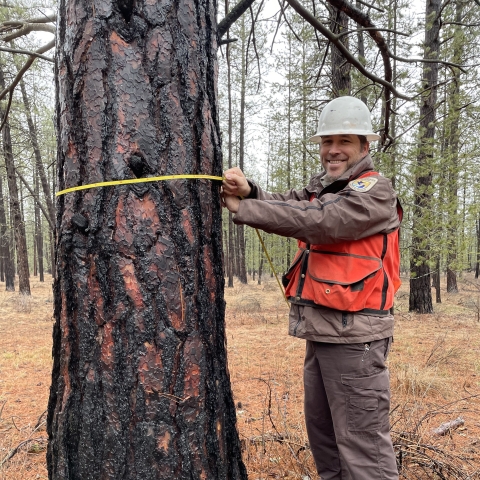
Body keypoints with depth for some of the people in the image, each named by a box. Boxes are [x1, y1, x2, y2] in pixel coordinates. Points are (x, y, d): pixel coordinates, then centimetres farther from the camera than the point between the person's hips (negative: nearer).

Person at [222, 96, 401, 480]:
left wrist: (242, 209, -21)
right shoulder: (320, 189, 16)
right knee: (323, 433, 20)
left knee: (361, 441, 0)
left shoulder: (376, 191, -9)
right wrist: (248, 191, -19)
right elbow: (285, 206, 2)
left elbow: (319, 221, -23)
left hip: (353, 334, -8)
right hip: (321, 331, 8)